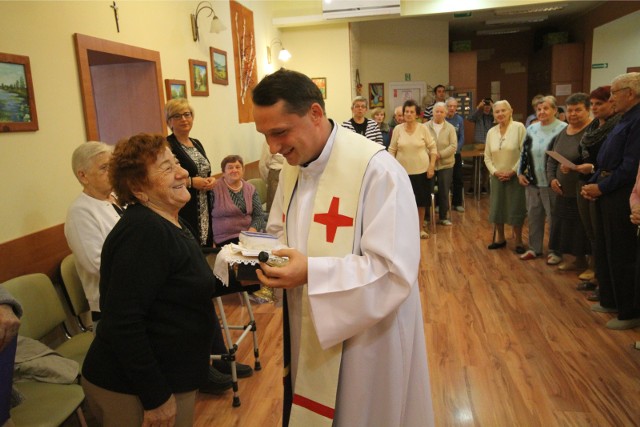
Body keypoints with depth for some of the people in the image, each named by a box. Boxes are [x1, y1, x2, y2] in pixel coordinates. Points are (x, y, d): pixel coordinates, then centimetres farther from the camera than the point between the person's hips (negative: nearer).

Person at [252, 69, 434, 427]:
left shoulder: (377, 169, -23)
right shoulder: (292, 168, 4)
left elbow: (395, 271, -26)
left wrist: (311, 272, -32)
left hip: (367, 337, -7)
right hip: (310, 332, 7)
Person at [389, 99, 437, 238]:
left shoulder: (423, 129, -3)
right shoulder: (398, 129, -2)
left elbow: (432, 147, 2)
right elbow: (392, 150, 3)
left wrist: (432, 166, -4)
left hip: (421, 170, 0)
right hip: (403, 171, 0)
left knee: (421, 200, 9)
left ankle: (421, 228, 25)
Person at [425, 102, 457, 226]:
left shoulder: (450, 128, 4)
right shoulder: (425, 127, 0)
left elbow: (453, 146, -4)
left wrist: (440, 155, -15)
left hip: (445, 164, 1)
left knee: (444, 192, 8)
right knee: (427, 191, 4)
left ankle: (444, 217, 21)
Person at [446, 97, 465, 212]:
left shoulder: (459, 119, 2)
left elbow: (462, 138, 2)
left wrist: (455, 150, -10)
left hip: (455, 154, 3)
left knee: (458, 179, 5)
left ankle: (457, 203, 16)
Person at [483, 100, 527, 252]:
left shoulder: (519, 127, -8)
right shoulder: (491, 132, 5)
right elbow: (487, 156, 7)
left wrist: (513, 171, -16)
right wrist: (494, 172, -7)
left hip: (515, 176, -4)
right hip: (497, 177, 4)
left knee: (516, 209, 2)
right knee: (497, 208, 10)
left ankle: (518, 241, 17)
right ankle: (500, 238, 26)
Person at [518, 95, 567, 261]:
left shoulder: (563, 129, -10)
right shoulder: (531, 129, 10)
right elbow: (524, 152, 15)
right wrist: (520, 172, 7)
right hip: (532, 181, 6)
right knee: (533, 216, 13)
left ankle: (555, 251, 18)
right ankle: (534, 248, 26)